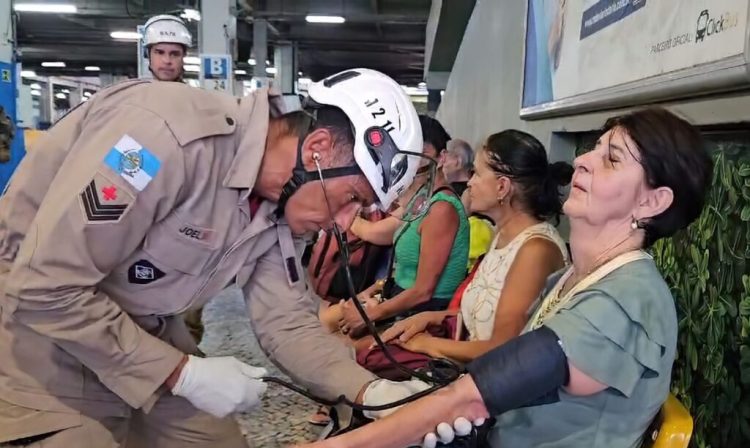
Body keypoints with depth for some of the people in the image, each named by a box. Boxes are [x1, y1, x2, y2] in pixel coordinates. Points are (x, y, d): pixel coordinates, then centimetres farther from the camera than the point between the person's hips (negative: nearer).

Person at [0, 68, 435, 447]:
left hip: (145, 338, 7)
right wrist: (185, 373, -24)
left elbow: (288, 320, -3)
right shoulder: (165, 132, -32)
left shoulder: (281, 207, -8)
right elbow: (44, 289, -30)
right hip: (37, 332, -6)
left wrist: (369, 390, -18)